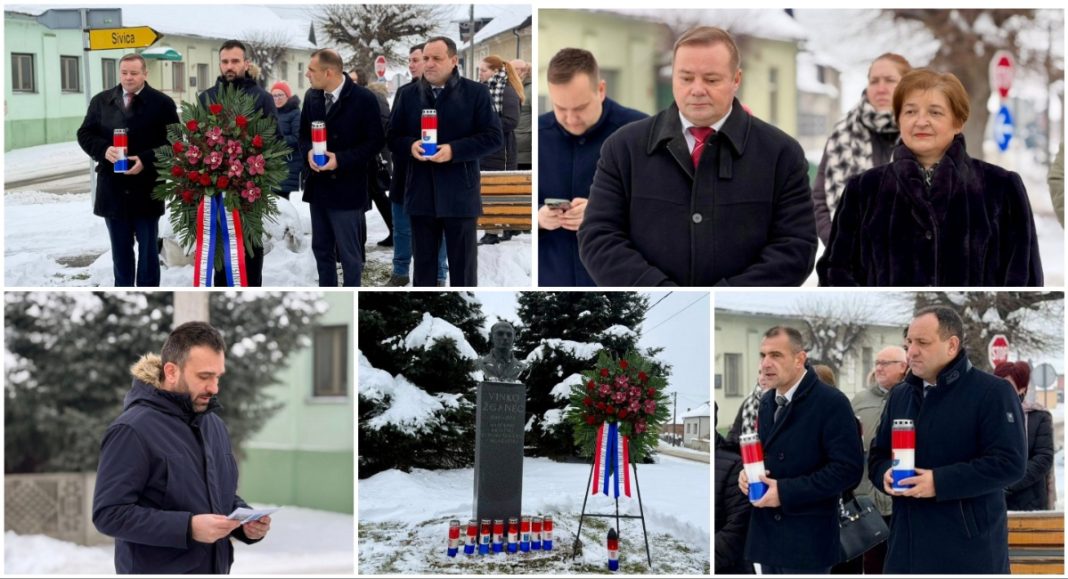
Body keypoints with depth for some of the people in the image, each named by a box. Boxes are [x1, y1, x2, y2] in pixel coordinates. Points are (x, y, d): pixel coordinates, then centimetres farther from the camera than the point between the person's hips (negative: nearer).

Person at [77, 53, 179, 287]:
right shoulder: (101, 101, 7)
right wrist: (104, 150, -13)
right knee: (120, 248, 12)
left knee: (148, 247, 6)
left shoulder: (162, 103, -3)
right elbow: (85, 134, 8)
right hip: (113, 188, 3)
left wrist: (146, 160, -18)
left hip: (147, 189, -3)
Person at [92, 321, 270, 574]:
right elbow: (109, 513, -20)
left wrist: (246, 521, -1)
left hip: (215, 568, 8)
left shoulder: (215, 425, 11)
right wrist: (188, 528, -28)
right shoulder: (132, 430, -14)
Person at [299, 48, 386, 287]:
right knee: (321, 249, 13)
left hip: (346, 187, -6)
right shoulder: (311, 96, 6)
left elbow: (376, 140, -11)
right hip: (318, 185, 6)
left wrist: (341, 159, -19)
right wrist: (308, 152, -8)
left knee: (349, 253, 0)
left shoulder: (363, 98, -12)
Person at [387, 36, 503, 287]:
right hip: (421, 194, 3)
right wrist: (410, 146, -12)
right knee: (423, 266, 9)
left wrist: (454, 150, -18)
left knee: (463, 267, 3)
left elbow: (494, 137, -5)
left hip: (460, 194, -3)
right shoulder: (407, 96, 10)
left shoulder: (476, 92, -1)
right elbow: (392, 138, 12)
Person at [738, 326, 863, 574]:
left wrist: (786, 491, -20)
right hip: (767, 533, 7)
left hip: (807, 537, -7)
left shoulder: (831, 402, -12)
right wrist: (747, 472, 0)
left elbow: (848, 468, -17)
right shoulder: (767, 401, 13)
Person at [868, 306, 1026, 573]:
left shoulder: (993, 392, -6)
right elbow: (877, 454, 22)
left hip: (968, 547, -6)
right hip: (908, 543, 6)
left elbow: (1010, 463, -14)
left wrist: (940, 482, -21)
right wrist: (885, 474, -4)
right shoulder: (900, 394, 16)